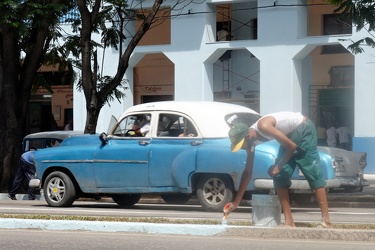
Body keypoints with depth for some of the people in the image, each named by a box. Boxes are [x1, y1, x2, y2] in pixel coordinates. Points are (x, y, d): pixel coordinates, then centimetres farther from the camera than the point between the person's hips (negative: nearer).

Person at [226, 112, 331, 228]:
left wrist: (278, 167, -15)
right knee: (279, 176, -3)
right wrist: (236, 202, 2)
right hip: (290, 134, 8)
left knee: (312, 172, -15)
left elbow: (292, 147, -26)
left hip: (304, 128, -8)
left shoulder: (263, 126, -32)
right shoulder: (250, 137, -6)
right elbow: (248, 172, 2)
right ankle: (289, 221, -3)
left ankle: (326, 220, -17)